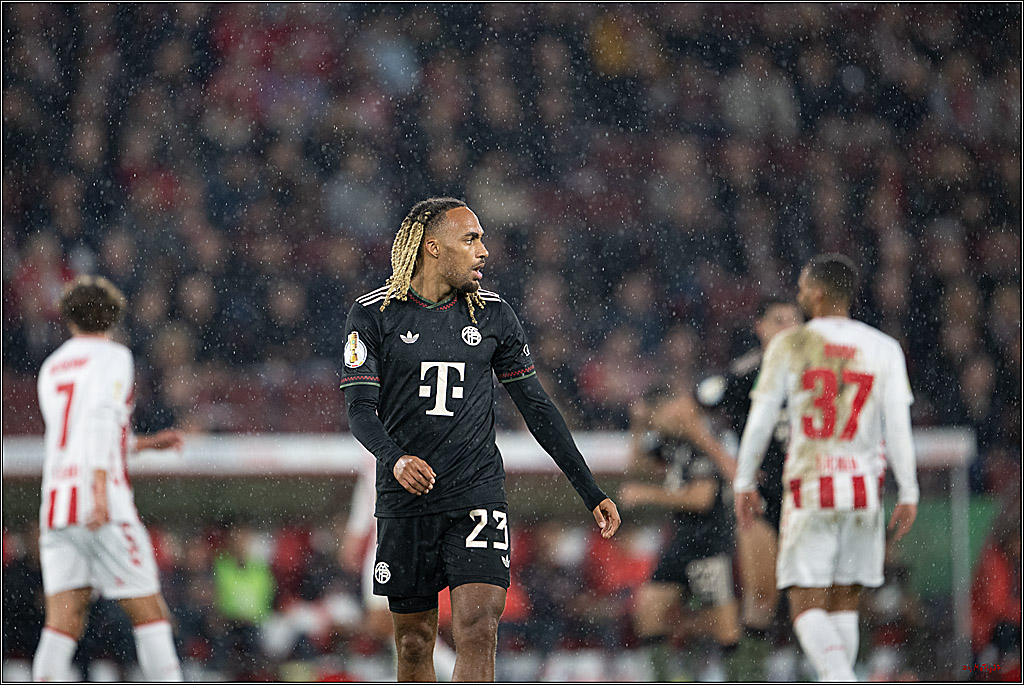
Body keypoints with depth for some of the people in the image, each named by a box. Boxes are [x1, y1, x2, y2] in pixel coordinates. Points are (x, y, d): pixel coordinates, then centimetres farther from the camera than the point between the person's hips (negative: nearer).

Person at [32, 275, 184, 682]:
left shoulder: (51, 369, 21)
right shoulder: (113, 357, 1)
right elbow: (101, 418, -16)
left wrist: (143, 443, 37)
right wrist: (100, 487, -24)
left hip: (55, 508, 5)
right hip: (103, 510, -5)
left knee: (63, 621, -1)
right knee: (149, 613, 1)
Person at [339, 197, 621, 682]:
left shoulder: (493, 315, 6)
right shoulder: (375, 314, 0)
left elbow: (536, 408, 11)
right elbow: (359, 408, -7)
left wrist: (591, 492, 8)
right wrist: (395, 459, -28)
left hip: (477, 496, 1)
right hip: (405, 499, 0)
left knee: (478, 632, -16)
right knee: (413, 643, 5)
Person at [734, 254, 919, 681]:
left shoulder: (789, 345, 0)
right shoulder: (884, 349, 5)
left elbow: (760, 420, 1)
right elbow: (899, 427, 0)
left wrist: (744, 483, 11)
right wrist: (908, 494, 2)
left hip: (809, 489, -3)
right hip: (865, 489, 3)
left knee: (807, 606, -3)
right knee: (844, 603, 13)